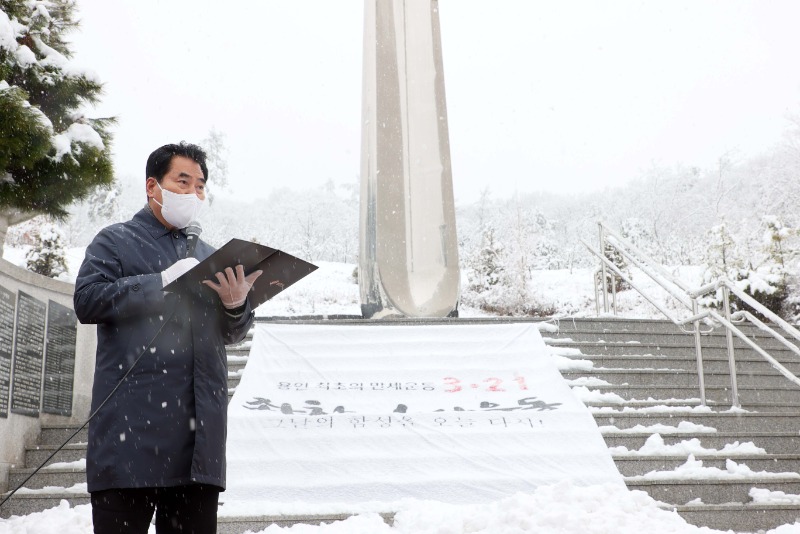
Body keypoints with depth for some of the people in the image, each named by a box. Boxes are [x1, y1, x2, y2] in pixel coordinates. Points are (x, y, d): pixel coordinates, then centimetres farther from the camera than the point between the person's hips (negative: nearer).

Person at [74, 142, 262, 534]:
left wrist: (236, 304, -3)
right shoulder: (116, 241, 10)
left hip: (198, 427, 5)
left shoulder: (207, 254, 24)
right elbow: (87, 301, -8)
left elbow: (232, 335, 21)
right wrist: (164, 281, -13)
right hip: (133, 425, -4)